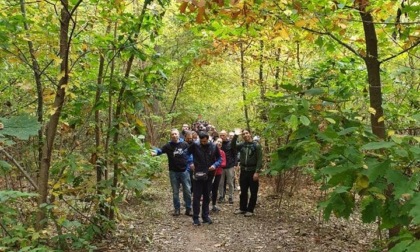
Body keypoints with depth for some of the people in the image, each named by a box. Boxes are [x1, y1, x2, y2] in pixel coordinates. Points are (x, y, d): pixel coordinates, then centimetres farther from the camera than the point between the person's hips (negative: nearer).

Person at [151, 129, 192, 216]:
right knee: (175, 192, 9)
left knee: (187, 191, 4)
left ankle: (188, 209, 16)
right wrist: (155, 152, -39)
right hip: (173, 172, 0)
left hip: (184, 171, 0)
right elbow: (160, 150, -16)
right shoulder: (168, 146, -2)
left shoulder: (184, 144, 0)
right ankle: (177, 209, 20)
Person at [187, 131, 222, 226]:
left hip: (209, 175, 3)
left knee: (207, 196, 12)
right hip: (198, 175, -2)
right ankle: (195, 218, 8)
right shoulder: (195, 145, -8)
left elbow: (219, 158, 6)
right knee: (196, 197, 0)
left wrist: (215, 165, -11)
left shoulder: (214, 147, -3)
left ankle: (205, 216, 23)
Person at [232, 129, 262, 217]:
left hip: (252, 171, -4)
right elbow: (233, 146, -12)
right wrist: (235, 135, -20)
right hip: (243, 171, 4)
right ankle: (242, 208, 25)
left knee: (253, 192, 3)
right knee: (243, 192, 13)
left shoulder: (256, 146, -6)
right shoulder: (241, 145, 6)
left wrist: (257, 172, -17)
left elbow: (259, 160, -10)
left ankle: (250, 210, 12)